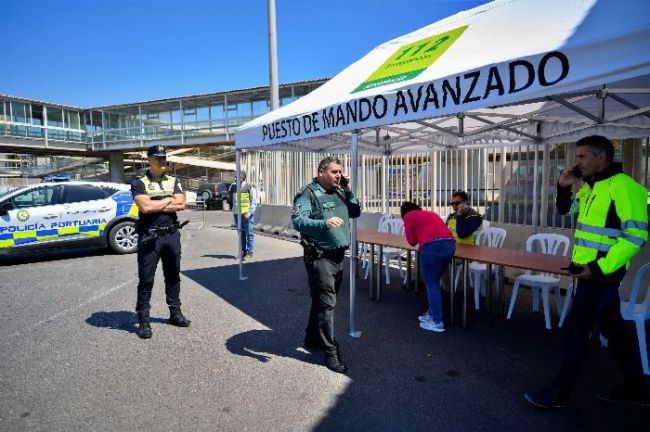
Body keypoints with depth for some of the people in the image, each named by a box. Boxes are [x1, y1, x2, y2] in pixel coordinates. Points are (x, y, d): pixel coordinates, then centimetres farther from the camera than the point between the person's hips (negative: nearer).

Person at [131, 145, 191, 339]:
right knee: (146, 279, 0)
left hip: (172, 234, 4)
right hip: (149, 236, -4)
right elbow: (145, 207, -17)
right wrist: (169, 200, -5)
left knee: (173, 276, 13)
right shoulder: (139, 183, -1)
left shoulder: (173, 181, 11)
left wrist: (155, 205, -10)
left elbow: (181, 204, -3)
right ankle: (144, 320, 8)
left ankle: (175, 313, 25)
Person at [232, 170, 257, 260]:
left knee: (249, 233, -2)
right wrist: (233, 213, 16)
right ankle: (243, 251, 17)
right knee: (241, 234, 9)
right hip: (237, 214, 6)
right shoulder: (234, 188, 14)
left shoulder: (250, 188, -4)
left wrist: (249, 213, -16)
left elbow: (254, 202, -6)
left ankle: (250, 252, 3)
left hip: (247, 215, -5)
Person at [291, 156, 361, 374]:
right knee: (325, 303, -3)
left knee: (323, 300, 19)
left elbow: (356, 212, 14)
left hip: (338, 256, 8)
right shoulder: (309, 193, -13)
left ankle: (313, 337, 37)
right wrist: (325, 223, -38)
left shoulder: (340, 192, 11)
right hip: (319, 257, -8)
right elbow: (298, 221, -24)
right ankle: (331, 351, 7)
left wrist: (348, 191, 1)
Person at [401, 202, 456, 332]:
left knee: (431, 285, 4)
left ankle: (437, 322, 6)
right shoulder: (431, 213, 31)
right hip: (450, 245, 7)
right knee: (433, 282, 20)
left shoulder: (408, 216, 14)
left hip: (432, 247, -7)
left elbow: (412, 241, 12)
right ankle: (431, 314, 28)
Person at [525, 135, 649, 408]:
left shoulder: (623, 186, -17)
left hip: (603, 270, -9)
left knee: (577, 328, -4)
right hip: (591, 268, 9)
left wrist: (600, 267, -24)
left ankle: (559, 393, 7)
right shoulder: (589, 187, 10)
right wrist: (563, 187, 7)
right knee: (613, 327, 17)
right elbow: (564, 209, 26)